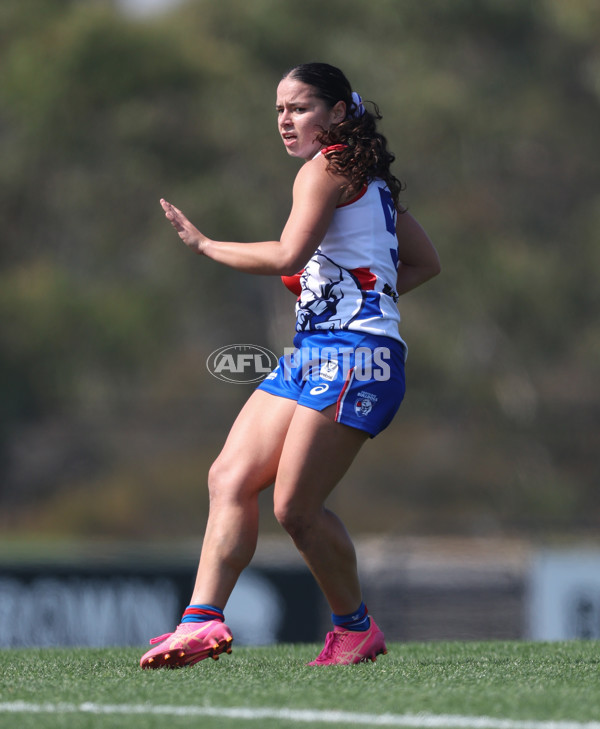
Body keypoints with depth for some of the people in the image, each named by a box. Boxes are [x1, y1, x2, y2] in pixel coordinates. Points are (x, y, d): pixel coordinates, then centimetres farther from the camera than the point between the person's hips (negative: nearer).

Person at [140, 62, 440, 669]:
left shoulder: (325, 169, -7)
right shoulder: (367, 177, 21)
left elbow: (287, 256, -20)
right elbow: (425, 262, 27)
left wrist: (204, 244, -9)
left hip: (352, 355, -10)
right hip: (312, 351, 10)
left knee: (295, 508, -10)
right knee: (229, 477, -4)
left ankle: (356, 628, 8)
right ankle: (203, 621, -12)